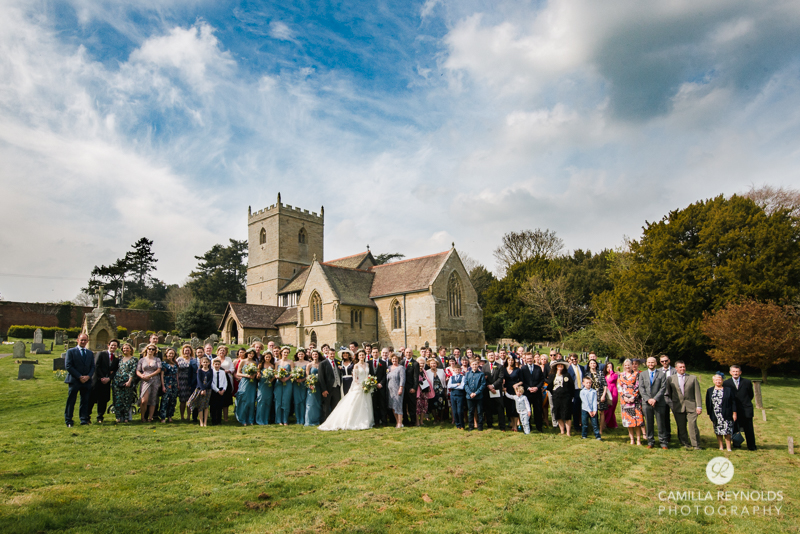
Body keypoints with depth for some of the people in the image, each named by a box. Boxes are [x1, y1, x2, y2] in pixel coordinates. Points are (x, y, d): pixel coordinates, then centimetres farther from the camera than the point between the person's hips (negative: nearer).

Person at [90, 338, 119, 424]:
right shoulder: (101, 354, 1)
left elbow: (115, 371, 8)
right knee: (92, 399, 0)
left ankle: (100, 417, 15)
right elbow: (96, 367, -7)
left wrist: (109, 378, -9)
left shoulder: (116, 359, 12)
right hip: (97, 380, -3)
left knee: (103, 401, 5)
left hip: (107, 382, 3)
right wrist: (101, 378, -11)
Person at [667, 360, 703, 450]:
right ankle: (685, 444, 16)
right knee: (681, 427, 4)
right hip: (678, 407, 1)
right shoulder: (671, 379, 8)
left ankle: (696, 445, 3)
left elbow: (697, 393, 4)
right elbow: (668, 393, 11)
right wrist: (671, 405, 5)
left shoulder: (693, 378, 8)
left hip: (691, 406, -1)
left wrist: (699, 406, -3)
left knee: (693, 425, -8)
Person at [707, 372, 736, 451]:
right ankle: (721, 446, 13)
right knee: (718, 431, 5)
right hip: (716, 415, 2)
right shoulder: (710, 391, 8)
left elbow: (733, 402, 2)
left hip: (726, 415, -2)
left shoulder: (728, 390, 3)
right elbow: (708, 403, 9)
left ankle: (728, 447, 3)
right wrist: (709, 414, 5)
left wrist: (734, 413, -3)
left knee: (727, 431, -5)